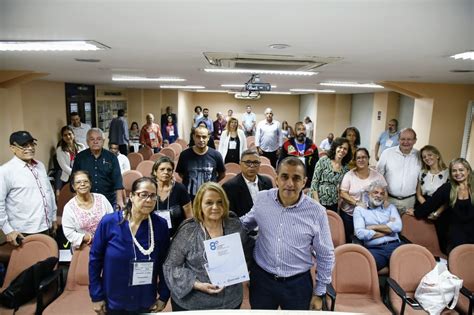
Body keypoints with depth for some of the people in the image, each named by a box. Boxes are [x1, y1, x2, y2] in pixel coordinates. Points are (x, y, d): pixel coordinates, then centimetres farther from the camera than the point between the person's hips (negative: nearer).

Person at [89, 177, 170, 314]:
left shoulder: (160, 225, -13)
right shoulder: (109, 222, -15)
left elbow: (164, 263, -4)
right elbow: (95, 259, -6)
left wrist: (164, 296, -2)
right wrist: (96, 296, -5)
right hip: (113, 303, 0)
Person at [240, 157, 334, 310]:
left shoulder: (317, 212, -14)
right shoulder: (262, 198, -8)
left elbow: (325, 256, -3)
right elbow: (247, 222, 12)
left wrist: (319, 293, 2)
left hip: (298, 284, -1)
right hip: (261, 279, 2)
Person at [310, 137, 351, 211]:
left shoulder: (345, 168, 5)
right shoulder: (323, 161, -5)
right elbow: (314, 182, -8)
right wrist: (317, 202, -12)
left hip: (333, 205, 3)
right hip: (318, 202, -3)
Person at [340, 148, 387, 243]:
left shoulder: (377, 175, 2)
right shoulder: (349, 175, -5)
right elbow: (343, 194, -9)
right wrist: (357, 203, -20)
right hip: (349, 214, -1)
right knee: (349, 240, 7)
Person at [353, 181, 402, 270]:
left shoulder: (390, 207, 22)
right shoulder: (359, 209, 12)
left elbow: (398, 226, 2)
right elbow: (360, 233, -4)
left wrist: (373, 227, -1)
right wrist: (388, 229, 2)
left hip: (394, 246, 3)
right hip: (374, 249, -3)